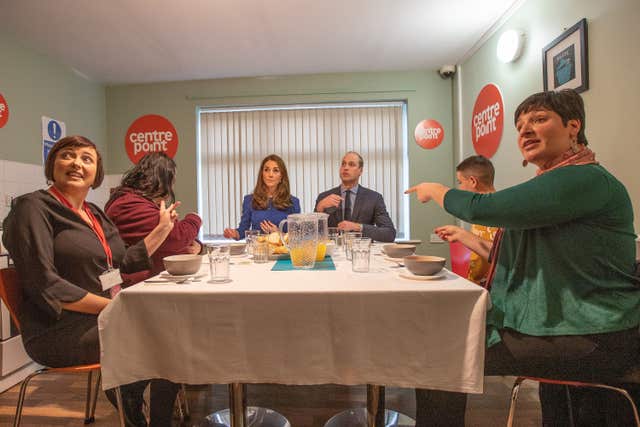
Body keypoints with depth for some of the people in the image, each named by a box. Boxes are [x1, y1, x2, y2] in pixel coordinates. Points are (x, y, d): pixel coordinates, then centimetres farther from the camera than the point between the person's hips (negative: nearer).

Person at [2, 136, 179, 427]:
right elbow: (44, 284, -18)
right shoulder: (33, 207, -9)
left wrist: (162, 228, 11)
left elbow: (125, 262, 15)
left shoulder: (95, 213, 13)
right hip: (60, 330, -7)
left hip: (104, 318, 7)